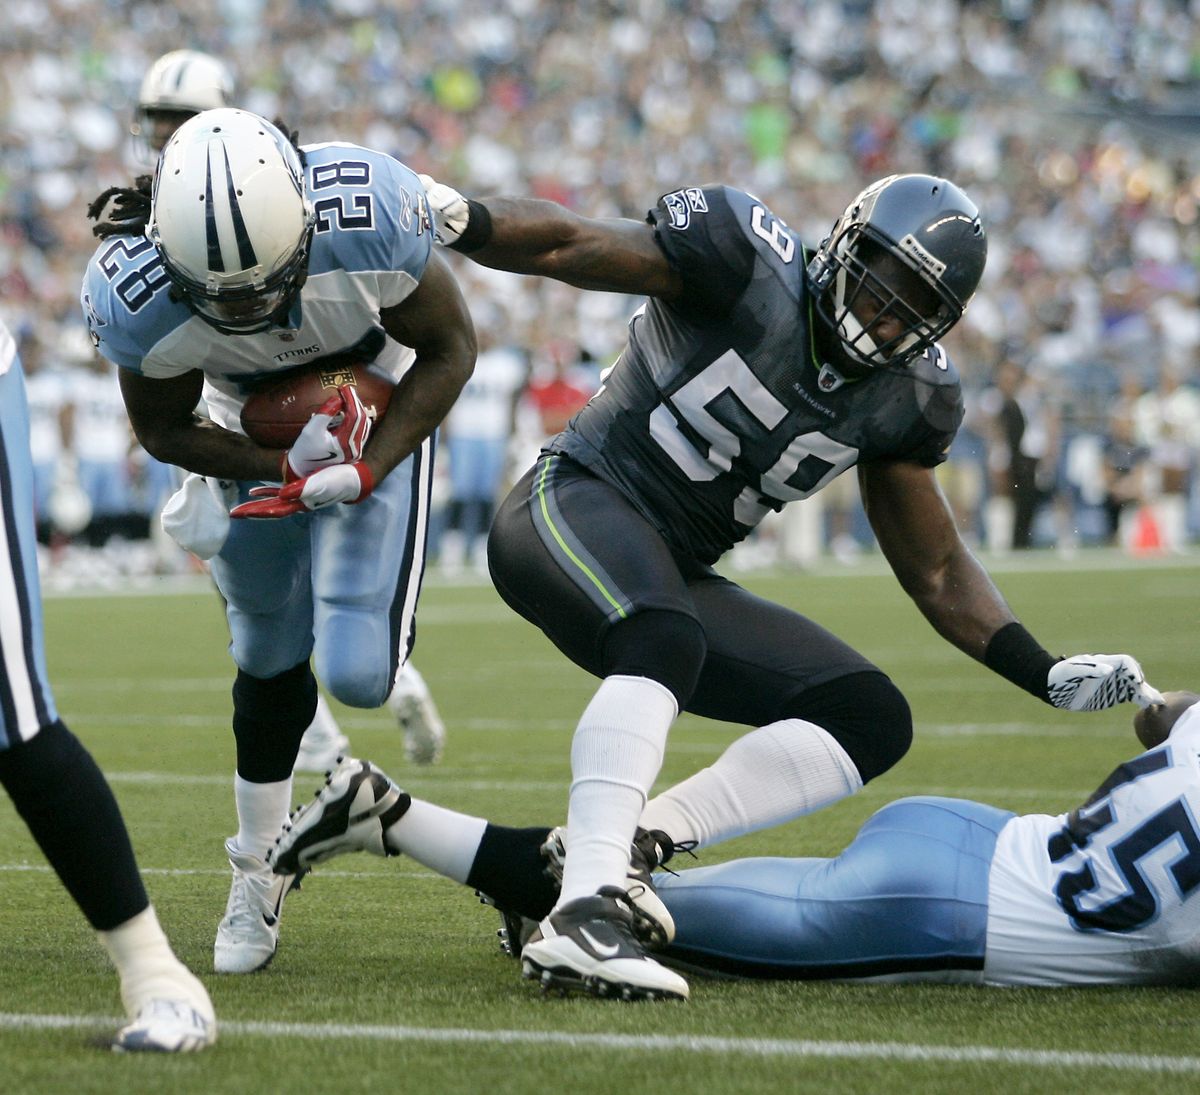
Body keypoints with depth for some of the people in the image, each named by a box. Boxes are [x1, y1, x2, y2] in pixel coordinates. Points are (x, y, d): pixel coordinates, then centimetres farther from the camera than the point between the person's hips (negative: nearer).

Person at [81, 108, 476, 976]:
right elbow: (166, 429, -12)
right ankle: (259, 870, 31)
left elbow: (449, 350, -19)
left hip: (383, 415, -1)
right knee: (271, 658, 9)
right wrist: (285, 471, -27)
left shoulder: (369, 217, -38)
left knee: (356, 674, -14)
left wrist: (367, 471, -29)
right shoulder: (136, 297, -34)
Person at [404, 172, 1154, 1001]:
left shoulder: (905, 397, 4)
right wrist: (464, 221, -38)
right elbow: (565, 243, -18)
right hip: (577, 500, -8)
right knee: (667, 644, -38)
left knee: (873, 721, -2)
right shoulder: (752, 269, -14)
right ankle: (583, 916, -47)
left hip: (672, 577, 8)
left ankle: (631, 847, -15)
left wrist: (1050, 676, 1)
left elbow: (938, 573, 12)